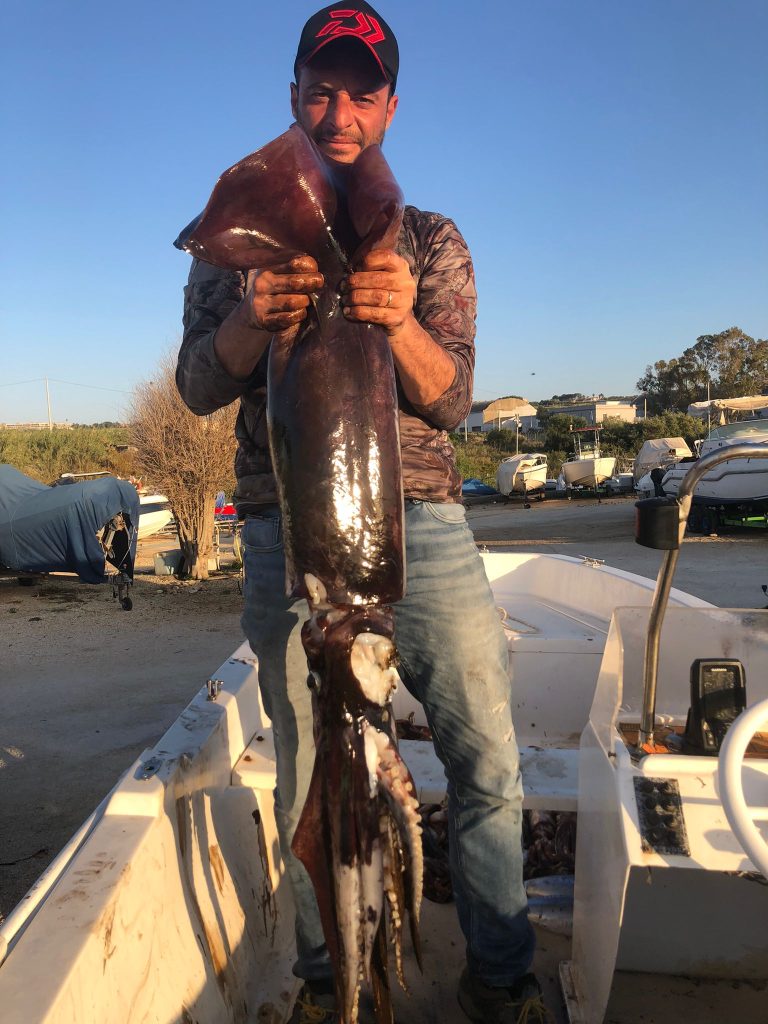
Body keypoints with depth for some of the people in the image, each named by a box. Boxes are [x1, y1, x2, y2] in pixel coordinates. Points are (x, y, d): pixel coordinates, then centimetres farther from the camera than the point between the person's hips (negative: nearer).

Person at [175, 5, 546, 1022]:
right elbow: (197, 386, 3)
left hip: (422, 524, 1)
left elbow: (452, 400, 2)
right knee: (310, 776, 5)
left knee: (490, 763, 2)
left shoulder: (432, 241, 13)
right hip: (287, 530, 0)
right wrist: (252, 318, -19)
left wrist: (399, 322, -20)